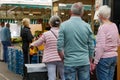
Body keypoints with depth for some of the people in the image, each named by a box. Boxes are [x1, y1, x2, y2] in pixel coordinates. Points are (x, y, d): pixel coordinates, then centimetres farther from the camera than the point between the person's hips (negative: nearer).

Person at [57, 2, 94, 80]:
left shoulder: (64, 25, -6)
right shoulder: (87, 26, -1)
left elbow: (60, 46, -9)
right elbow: (91, 47, 3)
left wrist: (64, 59, 7)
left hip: (70, 62, -1)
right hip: (84, 62, 2)